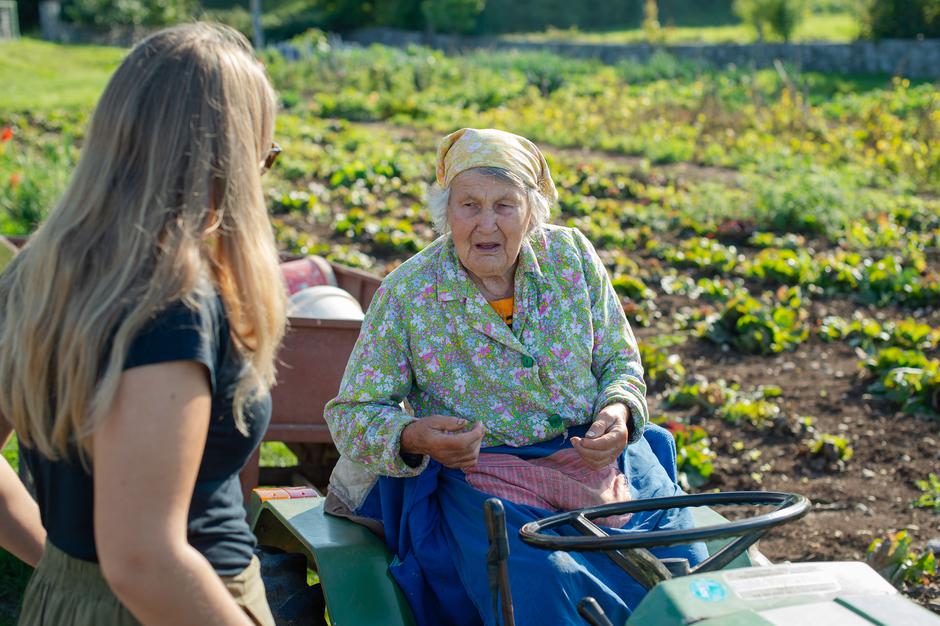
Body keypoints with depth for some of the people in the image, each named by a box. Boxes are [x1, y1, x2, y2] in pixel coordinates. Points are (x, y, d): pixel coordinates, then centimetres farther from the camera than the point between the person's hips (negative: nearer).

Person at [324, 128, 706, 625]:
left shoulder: (570, 255, 3)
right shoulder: (405, 294, -4)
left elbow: (619, 359, 12)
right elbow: (350, 414, -1)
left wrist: (619, 412, -11)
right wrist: (412, 436, -22)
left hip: (597, 455, 3)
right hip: (480, 479, -3)